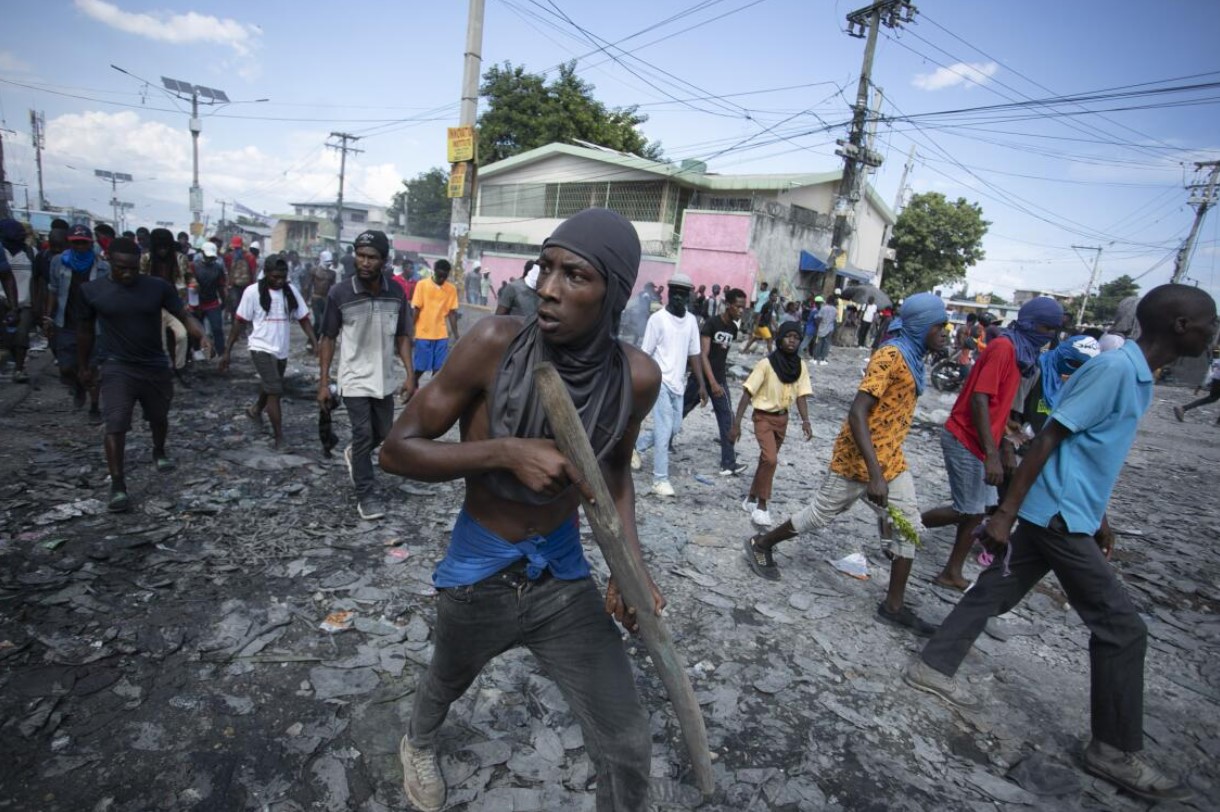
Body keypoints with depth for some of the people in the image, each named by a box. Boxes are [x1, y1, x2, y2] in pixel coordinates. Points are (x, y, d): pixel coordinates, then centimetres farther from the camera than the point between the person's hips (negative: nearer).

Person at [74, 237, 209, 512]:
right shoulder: (90, 291, -6)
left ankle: (159, 452, 49)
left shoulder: (158, 287, -7)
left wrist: (202, 336, -30)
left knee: (159, 417, 21)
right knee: (115, 426, -12)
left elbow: (185, 316, -8)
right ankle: (117, 485, -7)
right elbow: (85, 330, 6)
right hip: (117, 368, -2)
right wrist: (83, 365, 13)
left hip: (156, 366, 2)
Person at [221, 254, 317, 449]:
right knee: (275, 391, -13)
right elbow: (240, 322, -6)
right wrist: (227, 351, -5)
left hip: (282, 350, 5)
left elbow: (303, 319, -1)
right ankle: (280, 438, -8)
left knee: (270, 387, 24)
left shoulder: (291, 290, -1)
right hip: (262, 349, -5)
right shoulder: (253, 291, -10)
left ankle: (256, 409, 54)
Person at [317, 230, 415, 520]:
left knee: (383, 433, 16)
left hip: (384, 379, 4)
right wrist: (323, 382, -7)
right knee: (363, 434, -2)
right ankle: (366, 495, 14)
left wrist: (410, 374, -6)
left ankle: (353, 454, 49)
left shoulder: (396, 293, -5)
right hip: (354, 379, -4)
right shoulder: (339, 293, -13)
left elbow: (402, 336, 3)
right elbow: (328, 338, -5)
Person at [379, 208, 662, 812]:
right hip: (478, 574, -1)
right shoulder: (495, 343, -24)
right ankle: (418, 742, 69)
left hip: (564, 574, 1)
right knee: (448, 683, 30)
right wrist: (506, 451, -32)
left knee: (627, 749, 3)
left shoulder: (637, 377, -16)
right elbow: (396, 449, -18)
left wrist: (631, 563, -8)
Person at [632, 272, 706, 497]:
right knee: (664, 430, -7)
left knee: (674, 428, 12)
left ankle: (635, 445, 33)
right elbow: (645, 354, -8)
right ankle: (660, 480, 4)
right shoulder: (658, 318, -9)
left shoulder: (691, 320, 8)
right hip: (660, 382, -6)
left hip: (678, 383, 7)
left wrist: (702, 385, 7)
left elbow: (694, 355, 11)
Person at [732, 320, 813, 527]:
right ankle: (761, 506, -3)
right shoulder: (766, 364, -17)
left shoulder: (800, 366, -2)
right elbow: (747, 394, -17)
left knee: (767, 460, 14)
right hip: (764, 417, -5)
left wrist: (805, 421, -15)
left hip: (782, 418, 6)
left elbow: (801, 395, 0)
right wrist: (736, 423, -20)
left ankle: (751, 499, 32)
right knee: (770, 459, -19)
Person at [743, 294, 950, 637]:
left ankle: (894, 605, 19)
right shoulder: (890, 356, -21)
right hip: (857, 460, -9)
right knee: (821, 514, 6)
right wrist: (874, 474, -34)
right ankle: (760, 545, 27)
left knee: (910, 527, 8)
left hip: (891, 460, 9)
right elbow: (856, 414, -29)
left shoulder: (912, 357, 8)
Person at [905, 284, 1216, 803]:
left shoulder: (1137, 375, 13)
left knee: (995, 592, 14)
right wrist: (1006, 513, -21)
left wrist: (1099, 517, 26)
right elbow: (1049, 438, -21)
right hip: (1059, 518, -9)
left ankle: (932, 667, 25)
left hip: (1064, 517, 9)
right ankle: (1117, 752, 15)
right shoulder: (1115, 367, -17)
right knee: (1122, 627, 0)